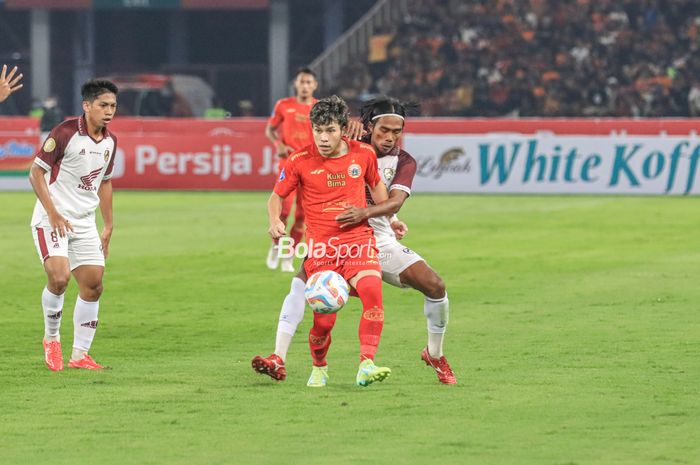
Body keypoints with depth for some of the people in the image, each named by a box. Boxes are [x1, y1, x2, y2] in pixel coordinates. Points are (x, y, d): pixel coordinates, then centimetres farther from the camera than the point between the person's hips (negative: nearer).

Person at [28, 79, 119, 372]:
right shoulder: (65, 133, -14)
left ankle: (79, 355, 10)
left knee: (93, 285, 1)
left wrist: (108, 227, 18)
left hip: (84, 223, 7)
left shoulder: (110, 141, 7)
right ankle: (51, 339, 1)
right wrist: (53, 213, -18)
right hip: (52, 219, -7)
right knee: (59, 277, -22)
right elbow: (36, 172, -12)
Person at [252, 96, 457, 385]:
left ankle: (435, 355, 16)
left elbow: (396, 200, -19)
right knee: (302, 282, -27)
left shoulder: (404, 162, -2)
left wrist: (366, 213, -40)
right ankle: (278, 360, -30)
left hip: (379, 239, 1)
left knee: (434, 285, -10)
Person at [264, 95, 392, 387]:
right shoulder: (300, 161, -5)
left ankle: (366, 365, -31)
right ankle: (319, 369, 26)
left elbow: (375, 185, 22)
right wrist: (275, 221, -11)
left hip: (359, 239, 1)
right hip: (321, 247, -1)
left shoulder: (363, 154, 1)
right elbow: (277, 196, 8)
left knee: (371, 289, -28)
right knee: (324, 319, -6)